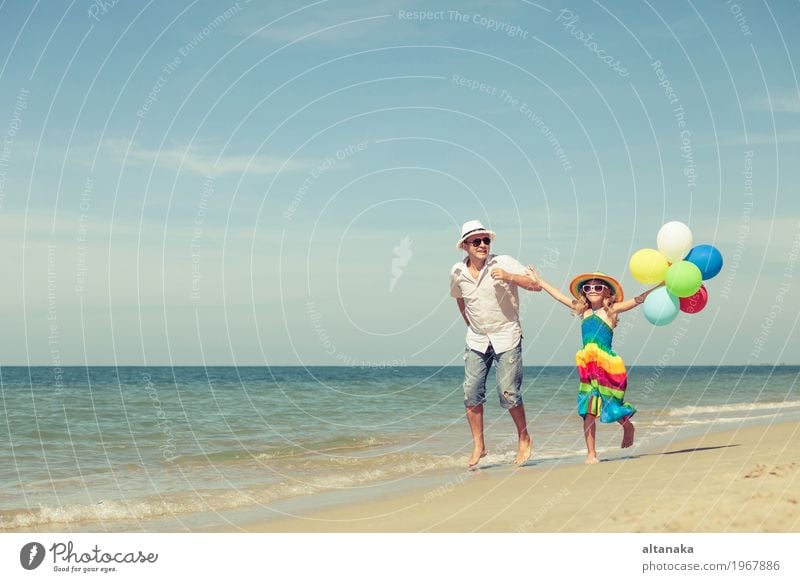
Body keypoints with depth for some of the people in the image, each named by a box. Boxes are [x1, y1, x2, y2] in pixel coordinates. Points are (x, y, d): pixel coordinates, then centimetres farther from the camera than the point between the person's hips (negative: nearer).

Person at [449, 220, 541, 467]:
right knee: (471, 393, -3)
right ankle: (478, 446, 8)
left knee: (508, 393, -6)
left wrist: (508, 276, -27)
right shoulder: (457, 272, 1)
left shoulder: (503, 263, -11)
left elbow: (536, 285, -15)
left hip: (507, 337, -4)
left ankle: (524, 438, 16)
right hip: (476, 340, 4)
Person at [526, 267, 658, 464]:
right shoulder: (584, 311, 12)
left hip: (608, 366, -3)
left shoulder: (611, 310, 1)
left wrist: (660, 284, -11)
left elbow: (638, 299, -4)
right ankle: (591, 454, 6)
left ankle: (628, 428, 38)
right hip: (587, 367, 3)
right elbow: (559, 296, 20)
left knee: (611, 406, 5)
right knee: (588, 411, 0)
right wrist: (539, 281, 25)